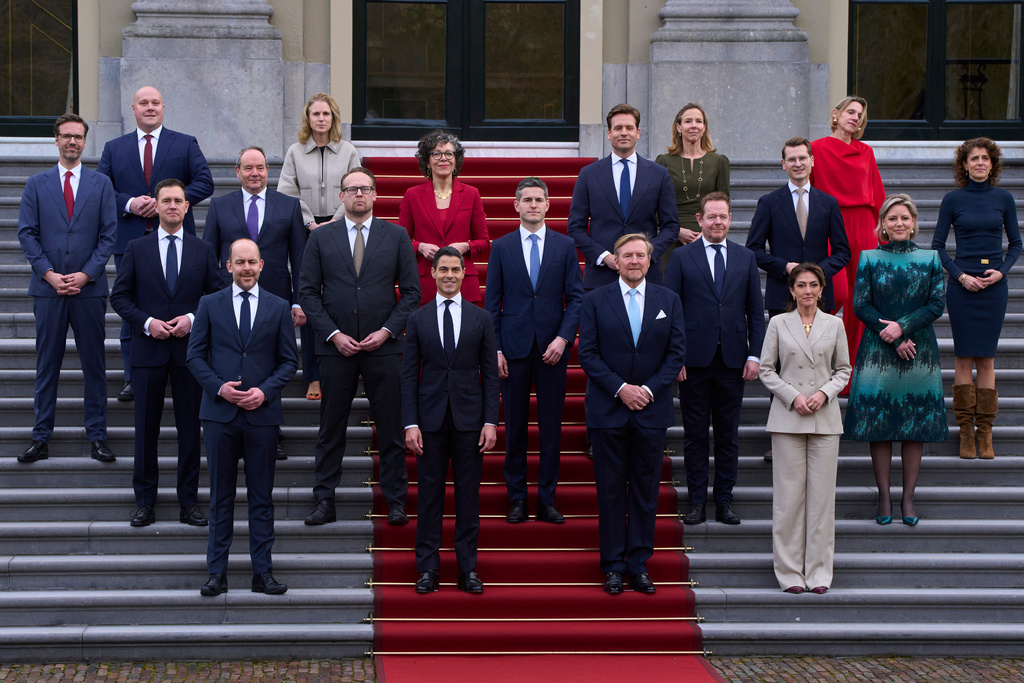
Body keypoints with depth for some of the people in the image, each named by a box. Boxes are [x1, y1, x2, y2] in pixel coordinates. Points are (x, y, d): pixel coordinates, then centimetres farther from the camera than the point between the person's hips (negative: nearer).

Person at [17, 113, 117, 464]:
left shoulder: (101, 184, 7)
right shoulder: (36, 185, 8)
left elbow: (109, 234, 2)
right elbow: (27, 234, 3)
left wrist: (86, 274, -8)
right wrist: (50, 274, -8)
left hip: (89, 288, 0)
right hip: (48, 288, 0)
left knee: (94, 364, 3)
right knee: (47, 365, 3)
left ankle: (97, 436, 10)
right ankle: (41, 438, 8)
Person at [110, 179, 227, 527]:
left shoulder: (203, 250, 7)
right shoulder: (136, 249, 6)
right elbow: (119, 296, 4)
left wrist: (193, 319, -9)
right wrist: (146, 322, -10)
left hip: (190, 349, 0)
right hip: (149, 350, 0)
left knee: (190, 427, 3)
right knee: (146, 428, 3)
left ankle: (189, 501, 10)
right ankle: (145, 501, 11)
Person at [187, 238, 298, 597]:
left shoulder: (278, 308, 7)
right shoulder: (210, 304, 7)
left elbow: (288, 361, 6)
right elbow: (195, 355, 5)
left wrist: (264, 391, -9)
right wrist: (218, 387, -10)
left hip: (262, 413, 0)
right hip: (220, 413, 0)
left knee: (262, 496, 4)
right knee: (221, 496, 4)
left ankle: (262, 572, 9)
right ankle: (217, 572, 9)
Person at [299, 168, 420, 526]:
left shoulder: (396, 236, 5)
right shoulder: (321, 237, 5)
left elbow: (411, 291, 4)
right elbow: (308, 291, 3)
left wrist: (387, 330, -7)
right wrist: (333, 333, -7)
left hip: (384, 346, 0)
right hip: (335, 346, 0)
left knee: (391, 428, 2)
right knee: (331, 429, 4)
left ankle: (396, 502, 11)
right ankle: (325, 503, 10)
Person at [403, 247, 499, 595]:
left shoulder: (480, 318, 6)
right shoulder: (418, 319, 6)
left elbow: (490, 373, 5)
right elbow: (409, 375, 3)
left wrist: (491, 421, -3)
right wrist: (410, 423, -5)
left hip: (469, 419, 0)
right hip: (430, 419, 0)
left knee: (468, 495, 4)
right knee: (429, 495, 3)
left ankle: (467, 569, 10)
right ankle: (428, 569, 10)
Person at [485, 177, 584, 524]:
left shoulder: (565, 246, 5)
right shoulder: (501, 247, 5)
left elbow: (576, 297, 3)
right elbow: (492, 302, 5)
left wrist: (563, 338, -10)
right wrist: (494, 348, -3)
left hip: (552, 347, 0)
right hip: (514, 346, 0)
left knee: (551, 427, 3)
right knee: (514, 427, 4)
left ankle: (547, 500, 10)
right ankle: (516, 499, 12)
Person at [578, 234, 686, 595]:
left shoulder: (668, 300, 6)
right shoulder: (596, 300, 1)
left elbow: (677, 352, 3)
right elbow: (587, 353, -3)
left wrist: (648, 389, -9)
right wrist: (620, 388, -13)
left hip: (652, 411, 2)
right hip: (608, 411, -1)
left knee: (646, 491, 5)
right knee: (610, 491, 2)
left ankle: (639, 564, 12)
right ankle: (613, 565, 10)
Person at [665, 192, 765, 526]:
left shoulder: (746, 258, 10)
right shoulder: (682, 257, 3)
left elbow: (755, 311, 9)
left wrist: (754, 355, 0)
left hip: (732, 360, 2)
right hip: (694, 360, -2)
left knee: (728, 435, 6)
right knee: (695, 434, 4)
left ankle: (724, 500, 14)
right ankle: (697, 501, 11)